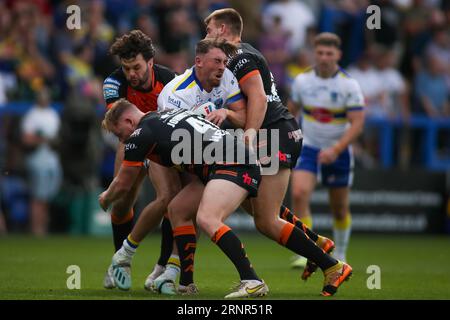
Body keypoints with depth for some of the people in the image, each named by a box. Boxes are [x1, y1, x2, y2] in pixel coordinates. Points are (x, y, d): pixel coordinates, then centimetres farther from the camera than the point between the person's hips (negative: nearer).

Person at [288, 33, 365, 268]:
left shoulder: (349, 85, -13)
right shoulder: (302, 80, -4)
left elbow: (357, 123, -17)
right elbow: (291, 111, 12)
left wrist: (336, 149, -29)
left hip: (338, 152, -1)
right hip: (308, 148, 1)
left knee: (340, 208, 10)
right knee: (299, 194, -22)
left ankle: (340, 253, 34)